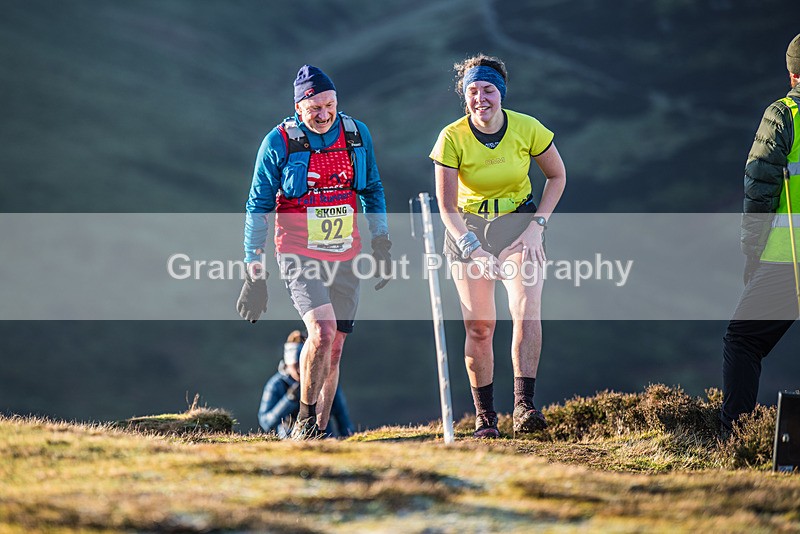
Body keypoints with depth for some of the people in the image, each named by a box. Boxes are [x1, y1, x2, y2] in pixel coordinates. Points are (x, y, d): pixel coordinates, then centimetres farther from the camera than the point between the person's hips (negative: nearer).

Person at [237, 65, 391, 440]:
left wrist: (381, 244, 11)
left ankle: (319, 430, 16)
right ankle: (305, 419, -5)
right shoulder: (279, 142, -9)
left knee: (333, 351, 3)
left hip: (345, 258, 4)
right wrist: (254, 273, -6)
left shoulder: (357, 134, 2)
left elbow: (372, 190, 17)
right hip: (299, 255, -4)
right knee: (322, 331, -23)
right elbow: (257, 208, -3)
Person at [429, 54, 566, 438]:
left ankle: (524, 406, -23)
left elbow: (557, 177, 2)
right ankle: (484, 416, 7)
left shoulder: (527, 129, -13)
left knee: (527, 311, -21)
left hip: (521, 226, 0)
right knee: (479, 325, -5)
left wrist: (536, 226, -8)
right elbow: (447, 206, -13)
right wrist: (473, 250, -26)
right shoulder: (452, 138, -16)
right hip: (468, 229, 0)